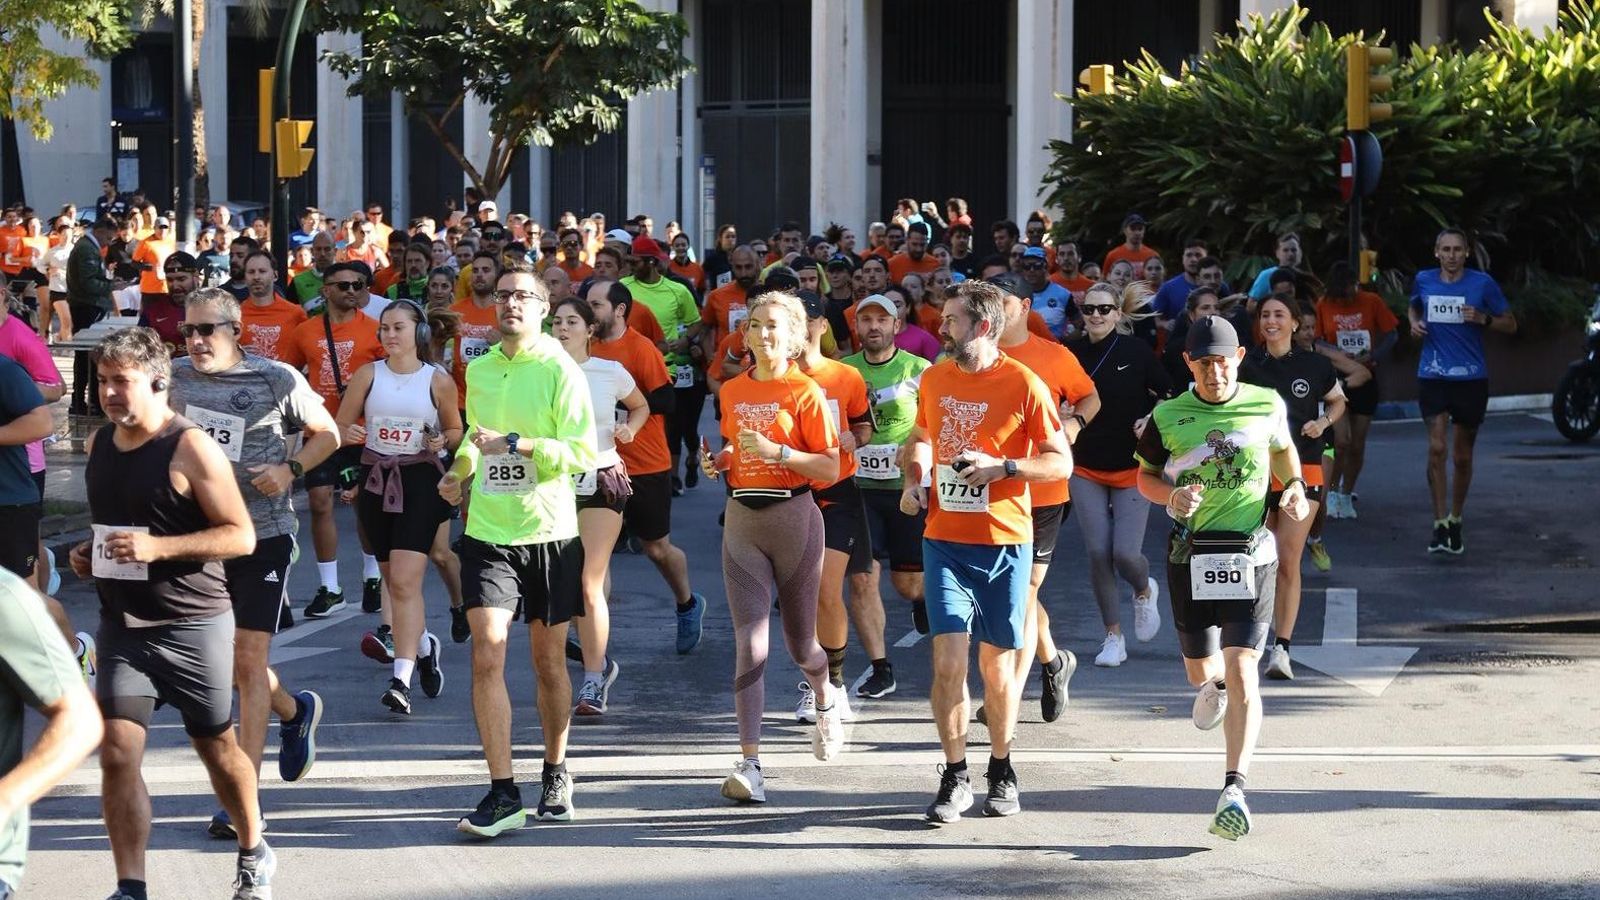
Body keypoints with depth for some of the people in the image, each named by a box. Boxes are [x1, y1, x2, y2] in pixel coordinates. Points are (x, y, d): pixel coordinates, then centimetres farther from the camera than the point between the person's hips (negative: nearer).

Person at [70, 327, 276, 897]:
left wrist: (159, 547, -24)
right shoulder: (100, 443, 8)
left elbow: (241, 535, -14)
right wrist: (88, 555, 4)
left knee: (217, 748, 11)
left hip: (193, 622, -5)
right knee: (117, 754, -8)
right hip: (122, 624, 5)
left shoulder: (191, 449, -13)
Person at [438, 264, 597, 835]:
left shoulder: (560, 371, -6)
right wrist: (459, 471, 8)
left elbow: (583, 452, -14)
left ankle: (556, 774, 30)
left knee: (549, 662, 10)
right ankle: (502, 793, -11)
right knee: (487, 655, -12)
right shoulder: (479, 370, 10)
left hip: (548, 533, -3)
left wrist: (513, 443, -21)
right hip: (487, 532, 3)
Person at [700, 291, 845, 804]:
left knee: (799, 643, 11)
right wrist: (717, 462, 2)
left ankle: (827, 699, 47)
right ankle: (750, 766, -13)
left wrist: (776, 452, -21)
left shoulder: (805, 393, -6)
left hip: (794, 517, -3)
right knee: (750, 645, -9)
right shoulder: (732, 391, 9)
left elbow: (831, 469, -10)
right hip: (741, 520, 3)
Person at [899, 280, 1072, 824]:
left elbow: (1061, 462, -4)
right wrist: (913, 481, 8)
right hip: (944, 539, 3)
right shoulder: (934, 379, 7)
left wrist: (1002, 467, -17)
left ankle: (1001, 773, 23)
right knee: (948, 661, -8)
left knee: (997, 664, 7)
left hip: (1004, 540, -3)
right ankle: (954, 777, 1)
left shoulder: (1024, 385, -7)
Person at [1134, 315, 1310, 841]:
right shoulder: (1167, 418, -1)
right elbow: (1146, 477, 11)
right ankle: (1217, 685, 52)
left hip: (1250, 552, -1)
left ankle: (1235, 788, -19)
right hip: (1190, 555, 1)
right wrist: (1171, 497, -11)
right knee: (1200, 672, 12)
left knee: (1241, 670, -14)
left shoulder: (1266, 405, 1)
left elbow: (1283, 448, 22)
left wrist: (1294, 487, 3)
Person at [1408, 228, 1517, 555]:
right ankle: (1440, 525, -14)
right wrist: (1414, 322, 4)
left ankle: (1455, 522, 26)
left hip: (1471, 378, 0)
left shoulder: (1483, 283, -2)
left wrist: (1483, 319, -15)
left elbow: (1510, 325, 4)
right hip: (1432, 377, 0)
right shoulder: (1424, 281, 4)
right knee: (1437, 447, -15)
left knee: (1462, 455, 9)